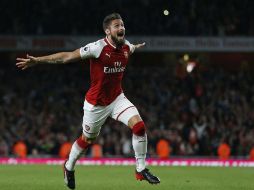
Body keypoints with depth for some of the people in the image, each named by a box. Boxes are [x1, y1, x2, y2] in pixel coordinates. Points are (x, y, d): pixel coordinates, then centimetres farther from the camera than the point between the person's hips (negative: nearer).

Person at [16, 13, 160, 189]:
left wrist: (137, 47, 47)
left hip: (117, 98, 4)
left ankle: (141, 169, -3)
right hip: (96, 103, -4)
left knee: (139, 125, -17)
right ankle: (69, 167, 42)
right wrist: (37, 61, -23)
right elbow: (67, 57, -20)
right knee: (87, 140, 12)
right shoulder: (98, 47, -23)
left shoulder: (127, 47, -4)